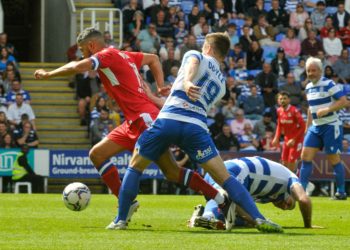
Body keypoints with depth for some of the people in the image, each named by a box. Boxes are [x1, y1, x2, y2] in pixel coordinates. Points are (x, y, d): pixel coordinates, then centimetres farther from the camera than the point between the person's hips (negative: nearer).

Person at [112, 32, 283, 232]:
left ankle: (120, 220, 10)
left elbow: (193, 64, -7)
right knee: (224, 177, 0)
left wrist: (187, 83, -30)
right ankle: (258, 219, -14)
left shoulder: (195, 56, 19)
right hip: (197, 127, 3)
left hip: (168, 120, -2)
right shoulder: (221, 83, 31)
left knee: (135, 167, 16)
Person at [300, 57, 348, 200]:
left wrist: (327, 109, -29)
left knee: (334, 160, -3)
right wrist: (307, 126, 22)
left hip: (331, 126, -7)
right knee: (306, 156, -3)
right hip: (315, 127, 7)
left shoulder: (329, 84, -12)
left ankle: (341, 192, 8)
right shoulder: (308, 87, 11)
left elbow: (344, 101, -19)